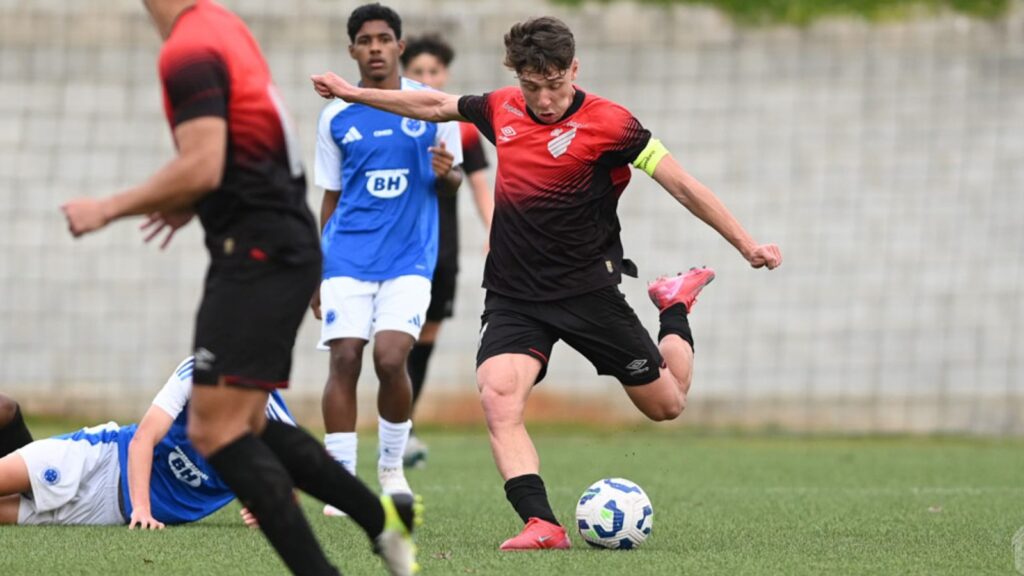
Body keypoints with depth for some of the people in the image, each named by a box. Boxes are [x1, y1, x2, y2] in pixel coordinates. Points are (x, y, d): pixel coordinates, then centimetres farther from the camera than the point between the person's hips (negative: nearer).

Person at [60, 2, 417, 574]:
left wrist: (108, 209, -14)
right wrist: (193, 204, 19)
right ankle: (382, 517, 19)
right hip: (284, 244, 10)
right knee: (244, 425, 16)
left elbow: (201, 168, -24)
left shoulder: (189, 50, -16)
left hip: (257, 254, -10)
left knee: (215, 430, -11)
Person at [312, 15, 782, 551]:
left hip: (589, 290, -3)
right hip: (513, 297, 3)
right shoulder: (502, 109, 3)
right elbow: (436, 105, 21)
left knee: (666, 404, 10)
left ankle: (675, 306, 40)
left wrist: (745, 244, -14)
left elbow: (682, 185, -11)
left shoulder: (607, 123, -12)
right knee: (497, 398, -24)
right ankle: (541, 525, -27)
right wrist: (352, 93, 26)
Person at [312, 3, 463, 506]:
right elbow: (331, 197, 14)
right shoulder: (336, 116, 7)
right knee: (344, 358, -8)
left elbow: (452, 183, 10)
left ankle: (392, 466, 6)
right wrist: (315, 269, 13)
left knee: (390, 358, -16)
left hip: (409, 258, -2)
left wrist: (445, 173, -14)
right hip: (347, 257, 2)